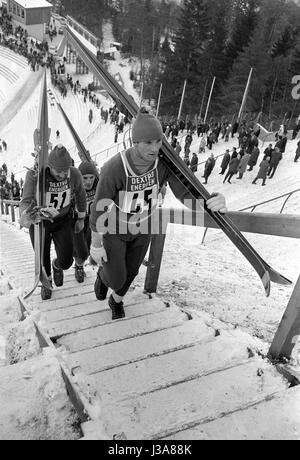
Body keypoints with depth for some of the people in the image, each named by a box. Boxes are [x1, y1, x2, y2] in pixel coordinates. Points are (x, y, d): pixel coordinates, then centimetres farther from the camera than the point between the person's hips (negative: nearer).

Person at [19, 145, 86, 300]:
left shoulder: (74, 174, -25)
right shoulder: (34, 175, -32)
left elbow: (80, 194, -4)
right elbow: (26, 204, -38)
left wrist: (81, 219, 7)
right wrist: (28, 215, -64)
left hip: (62, 220, 1)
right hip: (39, 221, -1)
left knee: (66, 262, -5)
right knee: (43, 260, 12)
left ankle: (57, 266, 36)